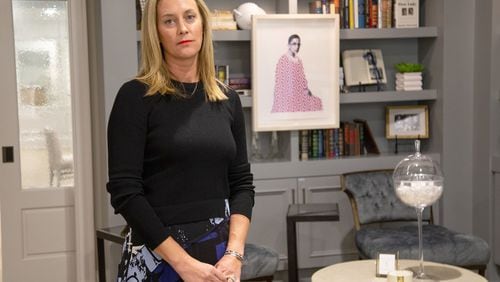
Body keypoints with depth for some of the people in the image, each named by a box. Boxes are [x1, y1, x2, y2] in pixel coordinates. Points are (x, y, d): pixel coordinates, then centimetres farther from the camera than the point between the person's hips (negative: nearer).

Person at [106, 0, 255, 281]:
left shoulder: (228, 99, 5)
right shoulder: (136, 97, -9)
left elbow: (242, 182, 6)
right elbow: (125, 192, -13)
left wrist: (234, 253, -9)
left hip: (220, 252, 4)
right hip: (158, 254, -4)